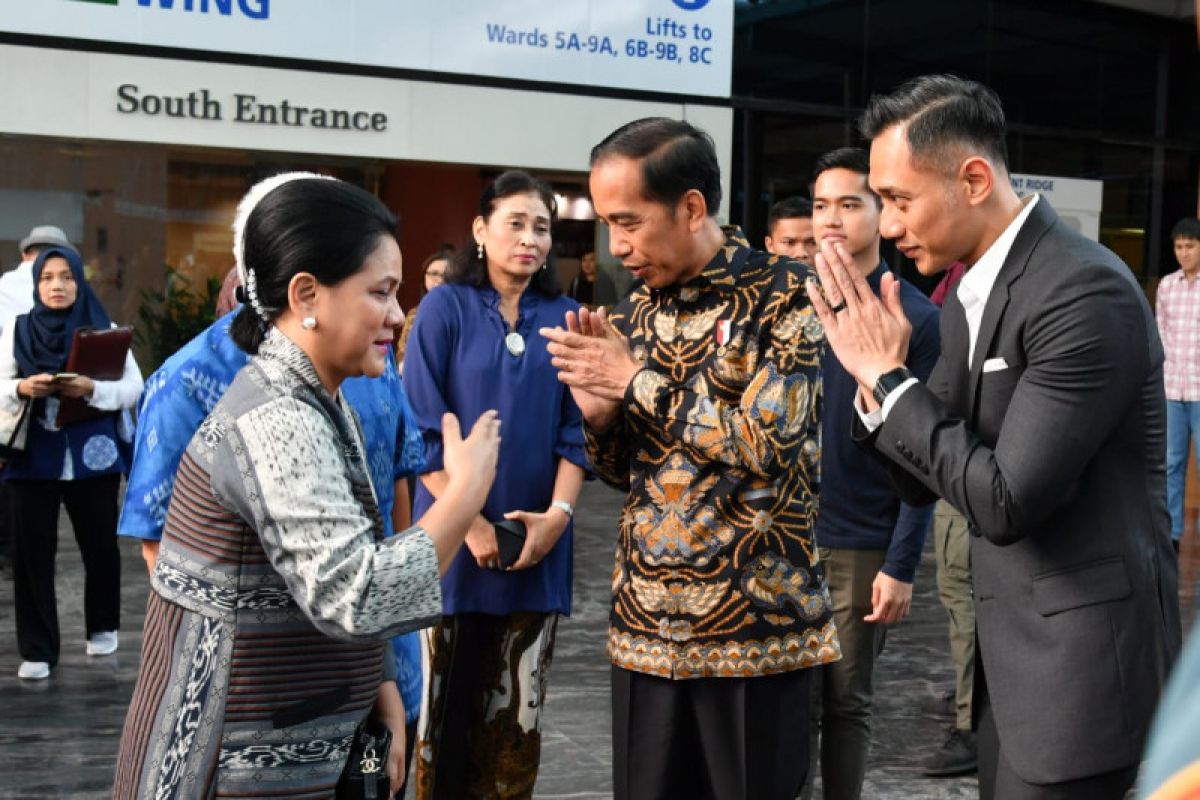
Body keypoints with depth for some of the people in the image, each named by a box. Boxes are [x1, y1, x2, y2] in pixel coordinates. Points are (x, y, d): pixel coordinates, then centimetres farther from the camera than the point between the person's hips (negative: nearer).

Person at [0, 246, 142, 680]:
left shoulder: (104, 329, 1)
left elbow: (134, 388, -2)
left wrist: (93, 389, -20)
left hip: (93, 456, -1)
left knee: (99, 545, 10)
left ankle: (103, 627, 32)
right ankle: (37, 650, 9)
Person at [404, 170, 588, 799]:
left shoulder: (563, 316, 6)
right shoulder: (446, 306, -3)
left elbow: (574, 428, 5)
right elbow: (421, 427, -7)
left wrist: (558, 514, -9)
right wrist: (470, 520, -14)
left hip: (537, 539, 3)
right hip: (454, 536, -3)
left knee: (518, 710, 9)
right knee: (445, 702, 5)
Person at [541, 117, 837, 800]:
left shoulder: (786, 296, -8)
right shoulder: (636, 310, 9)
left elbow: (767, 443, -20)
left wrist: (636, 381, -13)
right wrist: (600, 414, -6)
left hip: (754, 625, -5)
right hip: (646, 625, 5)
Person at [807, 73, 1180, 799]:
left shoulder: (1087, 291, -21)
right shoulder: (968, 298, 7)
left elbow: (1007, 500, -25)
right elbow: (922, 481, 11)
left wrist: (888, 376, -16)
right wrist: (880, 377, -7)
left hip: (1082, 657, -8)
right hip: (1014, 654, 9)